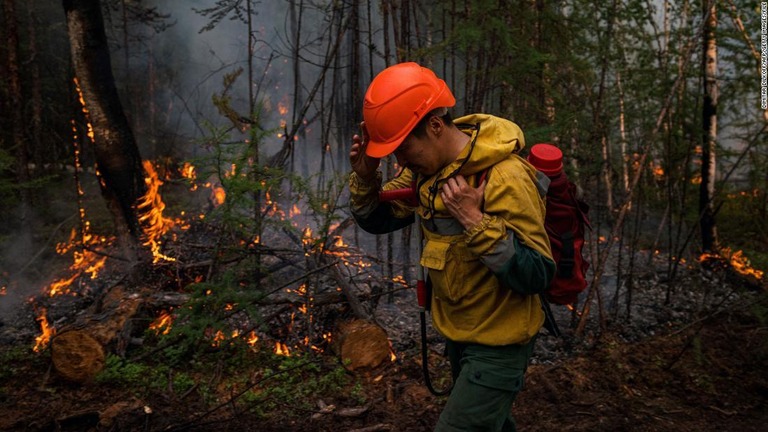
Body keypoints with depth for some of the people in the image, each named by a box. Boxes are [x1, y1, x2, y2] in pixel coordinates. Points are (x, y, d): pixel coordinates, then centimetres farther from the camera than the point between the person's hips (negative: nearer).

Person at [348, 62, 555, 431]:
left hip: (497, 345, -8)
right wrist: (365, 176, -14)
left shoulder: (505, 179, -28)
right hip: (456, 332, 8)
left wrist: (476, 222, -37)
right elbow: (377, 220, 4)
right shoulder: (426, 168, -4)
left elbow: (537, 276, -28)